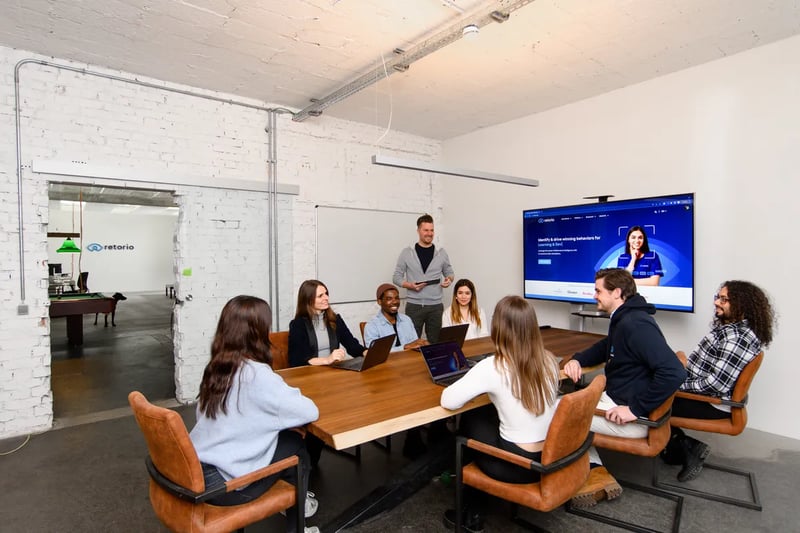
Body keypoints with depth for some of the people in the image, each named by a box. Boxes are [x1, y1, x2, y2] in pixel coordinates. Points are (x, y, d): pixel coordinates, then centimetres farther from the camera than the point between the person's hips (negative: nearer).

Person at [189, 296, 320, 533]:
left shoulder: (216, 367, 1)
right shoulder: (257, 375, -22)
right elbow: (310, 412, -19)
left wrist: (280, 394, 8)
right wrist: (289, 394, 2)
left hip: (195, 471, 7)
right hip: (224, 484, -7)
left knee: (284, 438, 16)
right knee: (296, 446, 9)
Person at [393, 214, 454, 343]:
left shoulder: (441, 253, 6)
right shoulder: (407, 252, 0)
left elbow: (449, 272, 18)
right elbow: (396, 277, 2)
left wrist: (449, 279, -6)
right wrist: (410, 285, -16)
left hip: (435, 306, 2)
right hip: (414, 305, -1)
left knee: (435, 341, 6)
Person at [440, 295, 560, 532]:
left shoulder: (493, 367, -22)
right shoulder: (549, 360, -3)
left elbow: (448, 402, -15)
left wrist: (481, 387, 3)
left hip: (517, 466, -6)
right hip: (552, 458, 6)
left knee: (470, 420, 18)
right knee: (487, 414, 23)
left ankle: (470, 513, 34)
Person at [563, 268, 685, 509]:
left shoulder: (636, 324, -22)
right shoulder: (624, 319, 10)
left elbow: (674, 373, -31)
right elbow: (604, 348, 26)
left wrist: (636, 409, -26)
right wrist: (577, 359, 5)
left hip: (630, 414, -10)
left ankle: (595, 474, 11)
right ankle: (595, 471, 5)